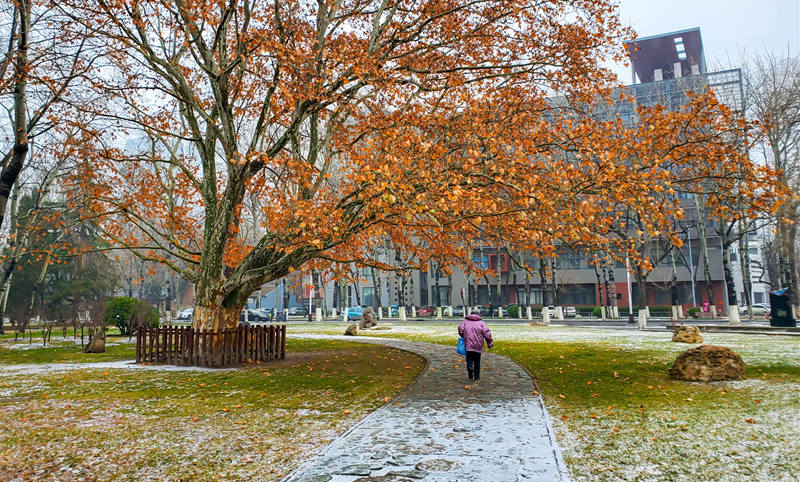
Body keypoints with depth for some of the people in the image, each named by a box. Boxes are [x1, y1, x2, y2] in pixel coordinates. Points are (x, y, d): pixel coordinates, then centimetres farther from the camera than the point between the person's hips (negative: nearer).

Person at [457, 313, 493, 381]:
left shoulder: (465, 321, 11)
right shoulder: (481, 322, 11)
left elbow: (460, 329, -4)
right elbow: (486, 333, -1)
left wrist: (463, 337, 14)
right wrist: (490, 343, 3)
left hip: (468, 344, -1)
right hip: (478, 345, 1)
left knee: (469, 357, 11)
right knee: (477, 360, 12)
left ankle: (470, 366, -19)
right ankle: (477, 376, 15)